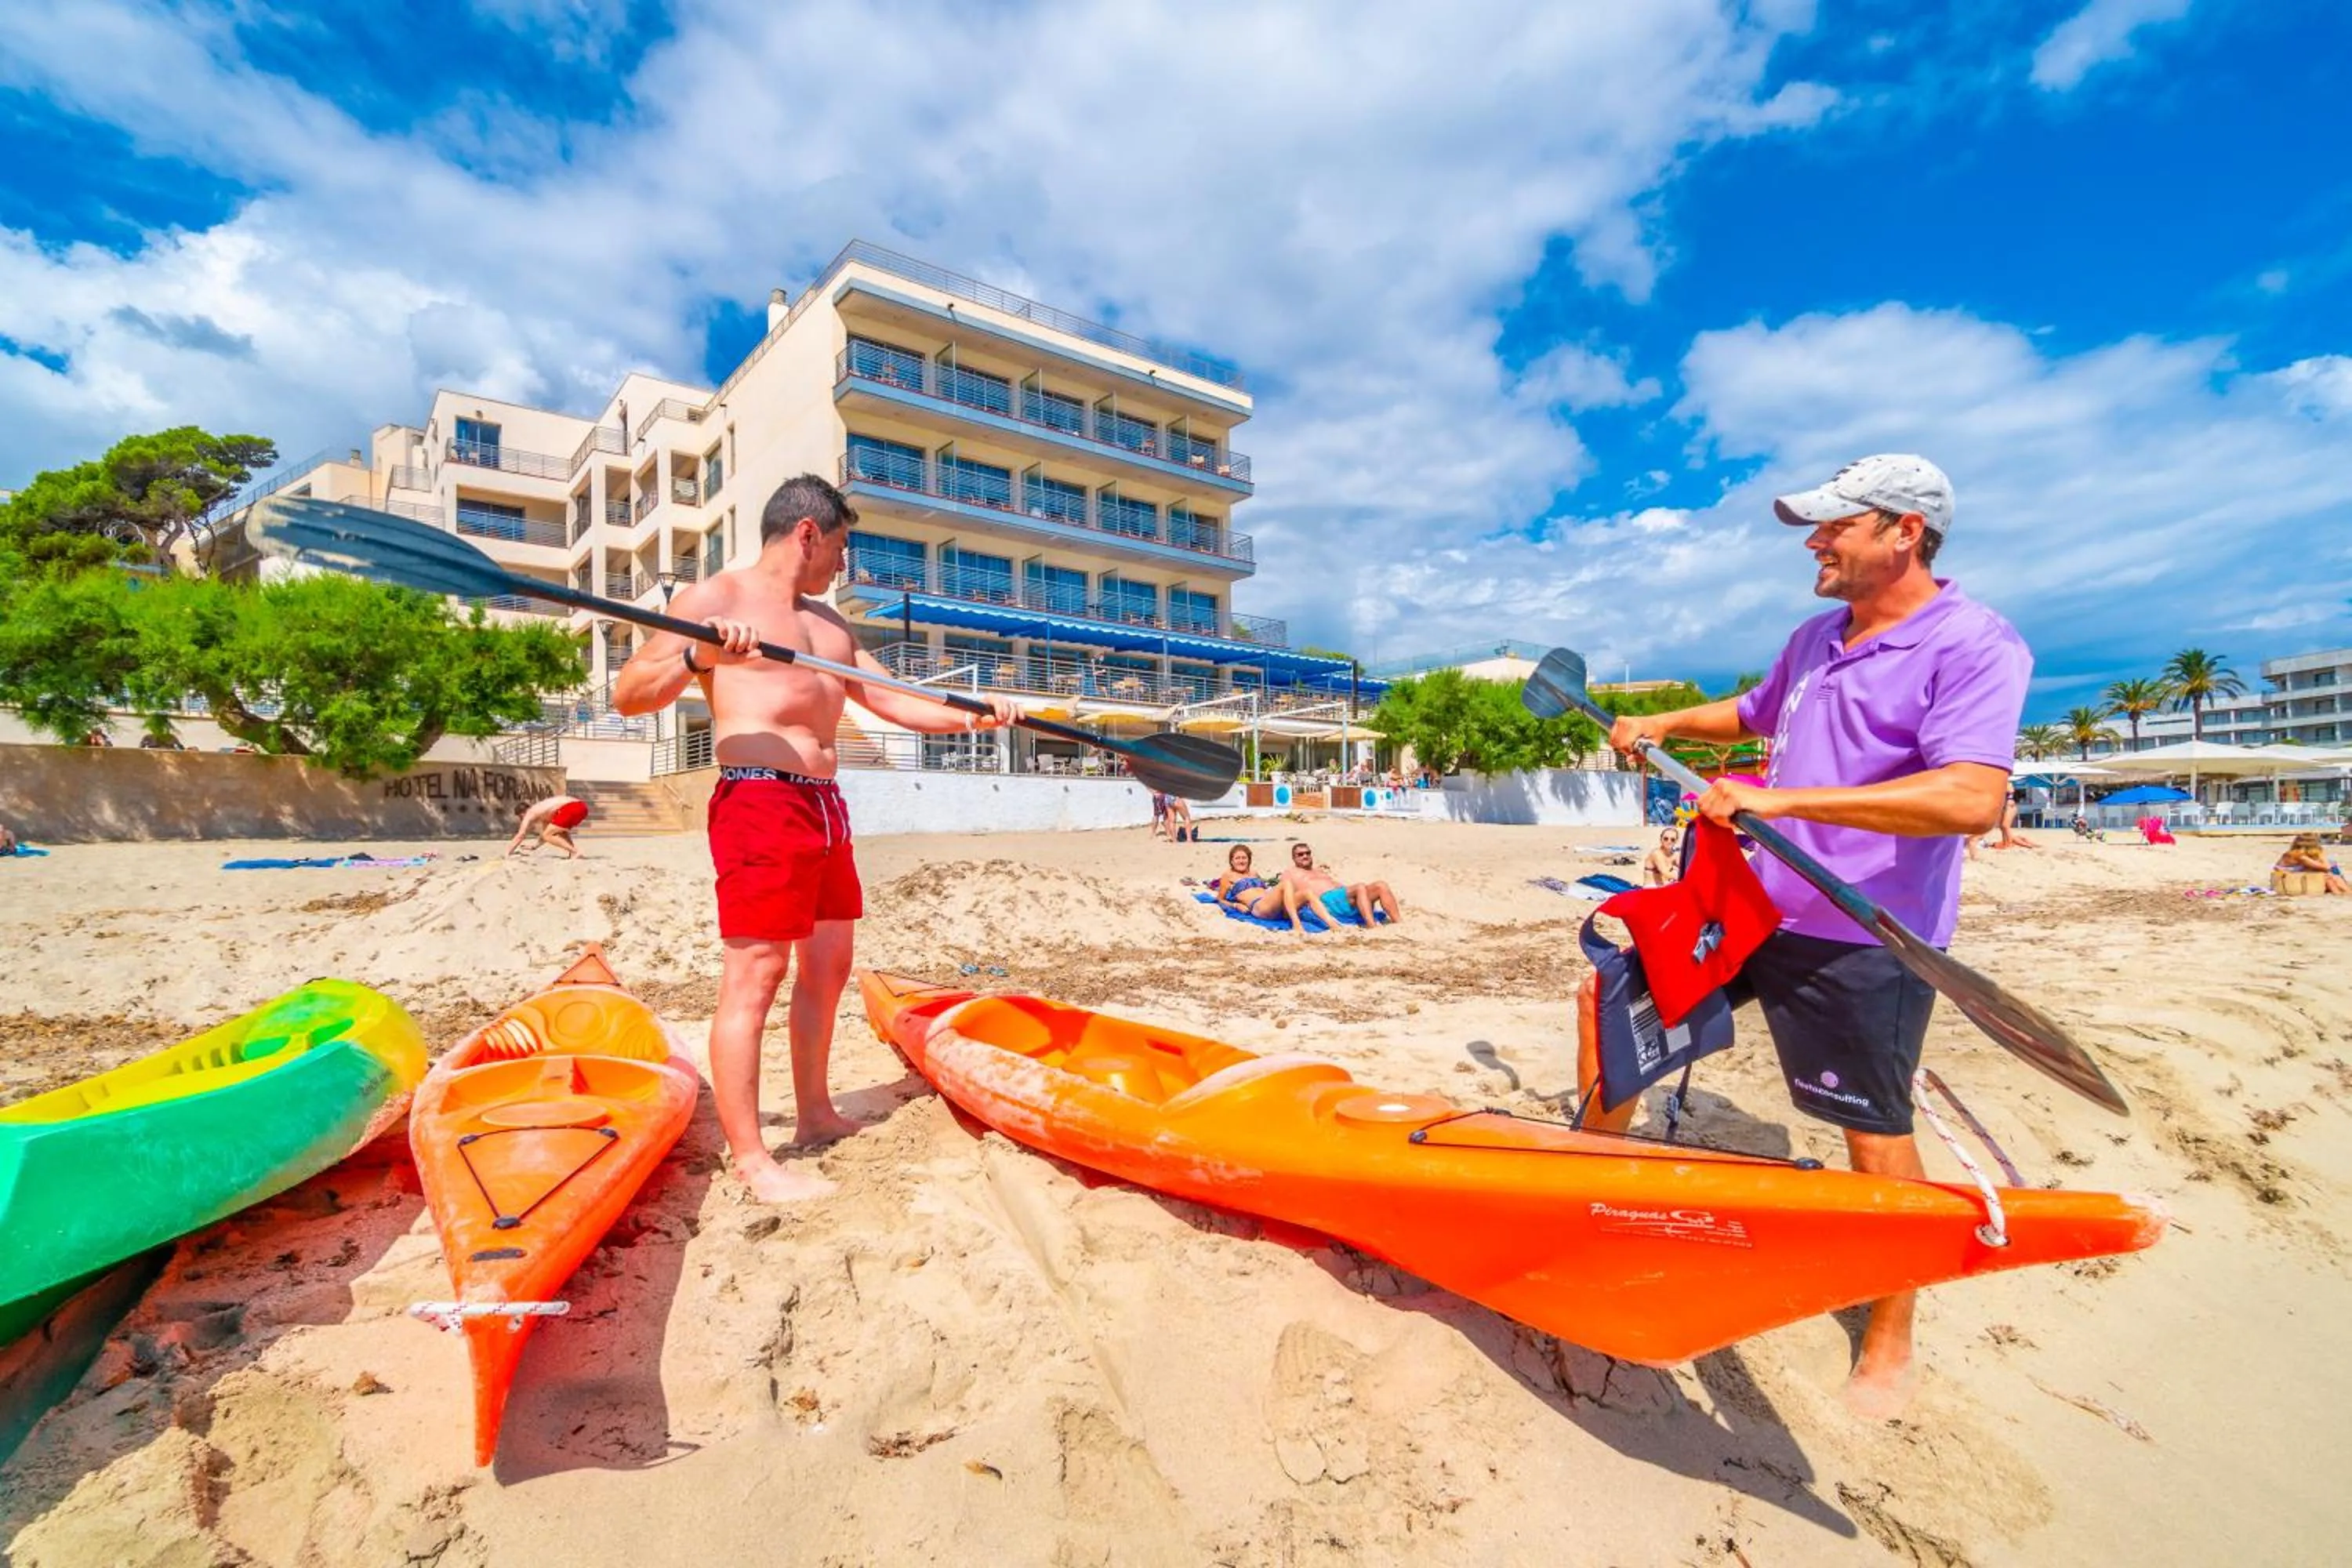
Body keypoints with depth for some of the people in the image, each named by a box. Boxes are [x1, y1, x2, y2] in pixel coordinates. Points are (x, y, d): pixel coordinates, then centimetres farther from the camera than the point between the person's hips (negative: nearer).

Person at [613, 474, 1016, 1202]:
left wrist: (972, 716, 11)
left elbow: (894, 701, 24)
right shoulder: (716, 597, 1)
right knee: (755, 975, -7)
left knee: (828, 963, 13)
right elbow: (628, 695, -5)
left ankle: (814, 1115, 27)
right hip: (759, 802, -8)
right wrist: (698, 658, -23)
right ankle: (750, 1159, 2)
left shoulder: (831, 625, 23)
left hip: (825, 807, 9)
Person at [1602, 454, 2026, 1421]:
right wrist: (1661, 724, 18)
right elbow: (1753, 714, 31)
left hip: (1864, 939, -7)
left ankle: (1889, 1343, 25)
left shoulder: (1976, 646, -15)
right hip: (1757, 905, 8)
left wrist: (1781, 799, -33)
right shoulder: (1815, 640, 10)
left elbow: (1973, 799, -30)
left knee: (1876, 1133, 5)